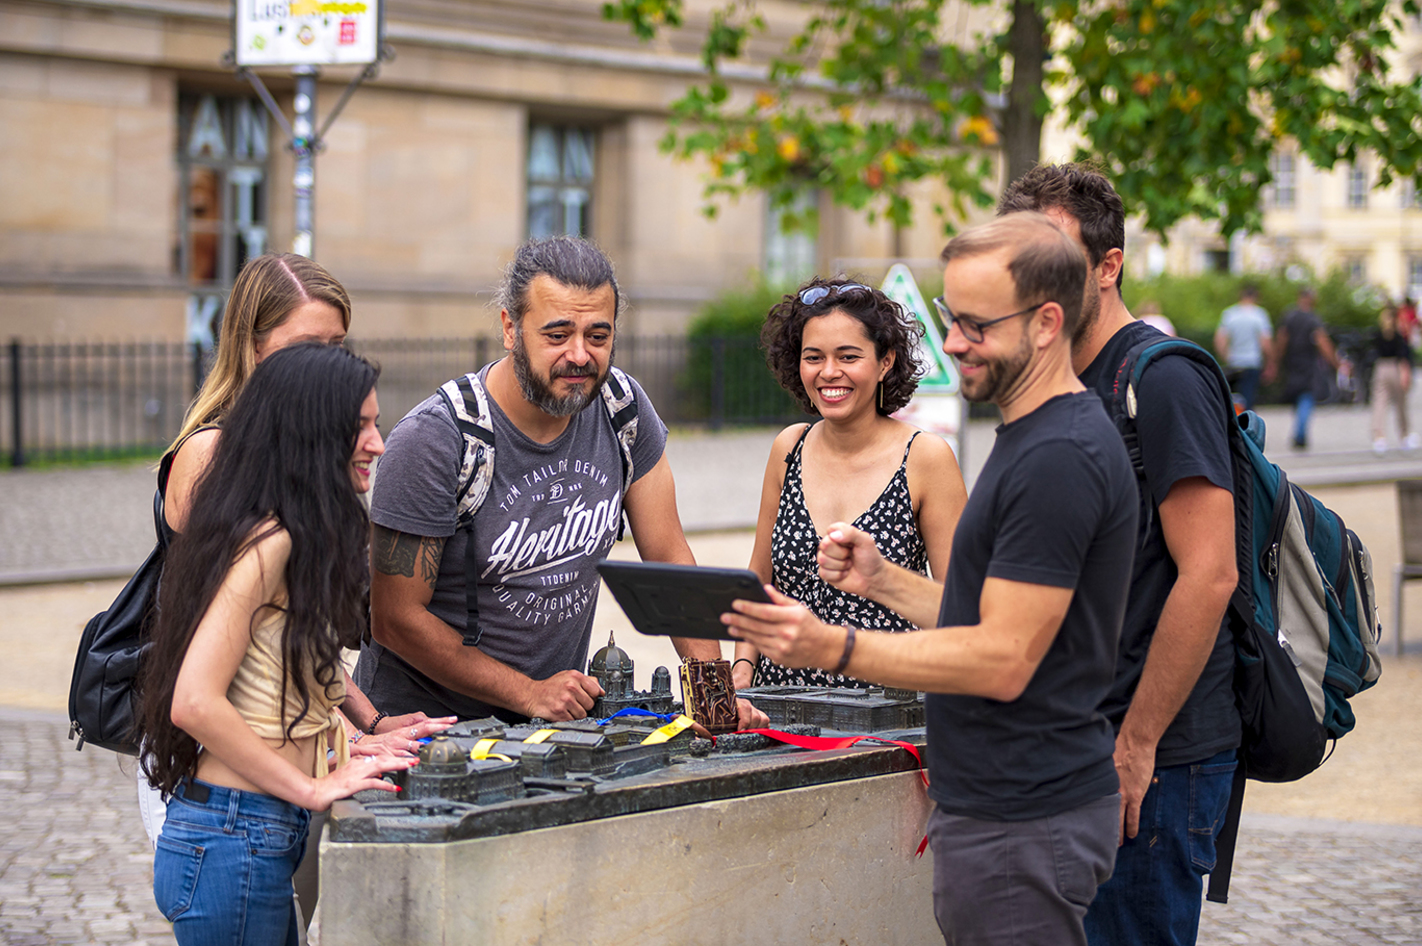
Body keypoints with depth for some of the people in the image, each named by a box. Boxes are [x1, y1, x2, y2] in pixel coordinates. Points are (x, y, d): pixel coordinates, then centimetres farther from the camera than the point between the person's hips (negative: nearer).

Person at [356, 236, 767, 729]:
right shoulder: (433, 439, -19)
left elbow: (669, 558, 3)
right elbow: (396, 618, -16)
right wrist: (529, 694, -19)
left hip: (561, 709, 4)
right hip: (425, 718, -4)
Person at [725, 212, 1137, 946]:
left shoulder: (1059, 459, -19)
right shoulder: (1034, 440, 16)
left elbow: (1004, 659, -23)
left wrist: (835, 649, -27)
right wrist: (882, 581, 9)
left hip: (1021, 827, -10)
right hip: (997, 805, 10)